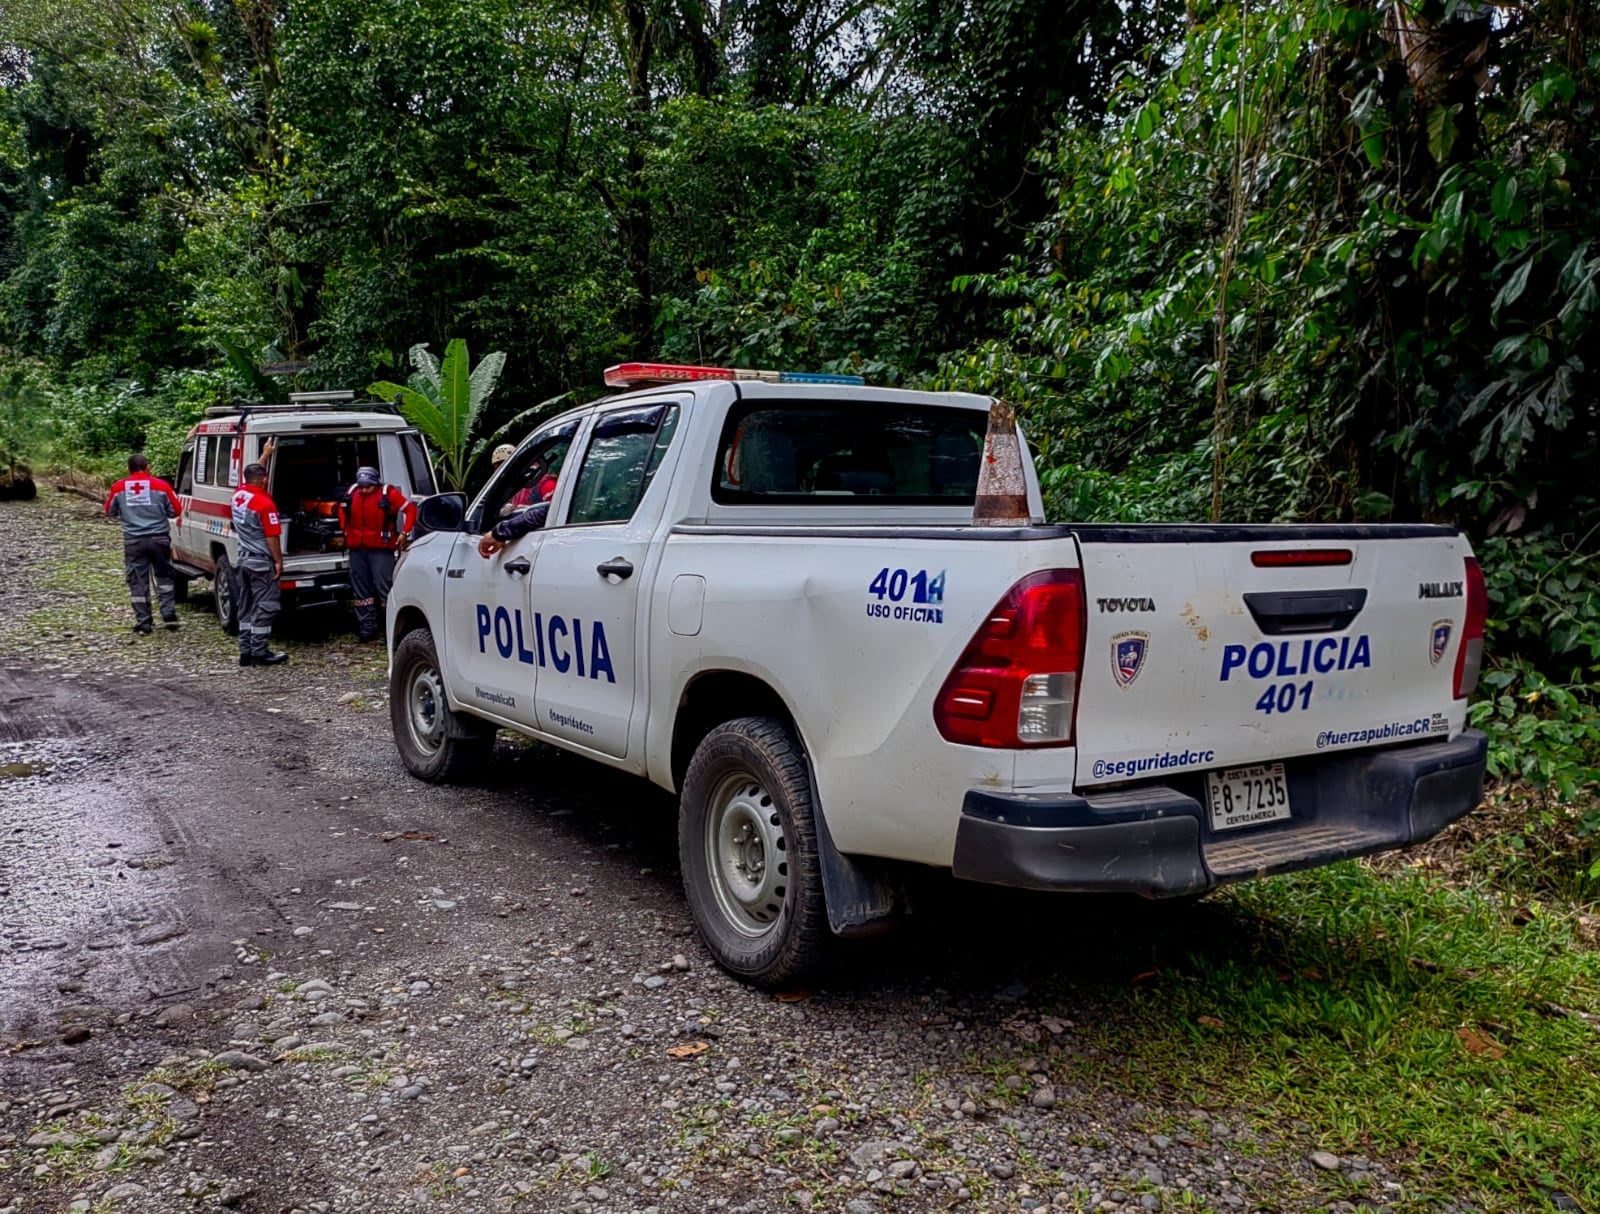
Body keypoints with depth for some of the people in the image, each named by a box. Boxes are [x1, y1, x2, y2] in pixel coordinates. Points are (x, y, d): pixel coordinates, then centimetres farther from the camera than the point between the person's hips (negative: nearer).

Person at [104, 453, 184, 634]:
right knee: (164, 577, 16)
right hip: (158, 538, 0)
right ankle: (169, 615, 7)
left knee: (138, 582, 6)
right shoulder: (161, 485, -5)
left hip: (133, 541, 1)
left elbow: (110, 511, 15)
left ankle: (143, 623, 7)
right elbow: (176, 511, 3)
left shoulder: (118, 488, 1)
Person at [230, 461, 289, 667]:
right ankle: (259, 653, -2)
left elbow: (253, 474, 25)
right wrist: (279, 561, -9)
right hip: (261, 562, -8)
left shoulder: (238, 494, 4)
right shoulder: (264, 503, -18)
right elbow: (271, 537, -17)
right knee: (263, 609, -3)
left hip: (243, 560, 8)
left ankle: (245, 651, 16)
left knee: (245, 608, 13)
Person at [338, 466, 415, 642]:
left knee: (384, 586, -10)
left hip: (380, 548, -5)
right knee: (361, 588, 9)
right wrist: (345, 530, 15)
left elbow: (410, 509, -6)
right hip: (357, 548, 5)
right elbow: (342, 510, 24)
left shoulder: (388, 493, -9)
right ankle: (367, 626, 17)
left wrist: (404, 533, -10)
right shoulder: (352, 493, 5)